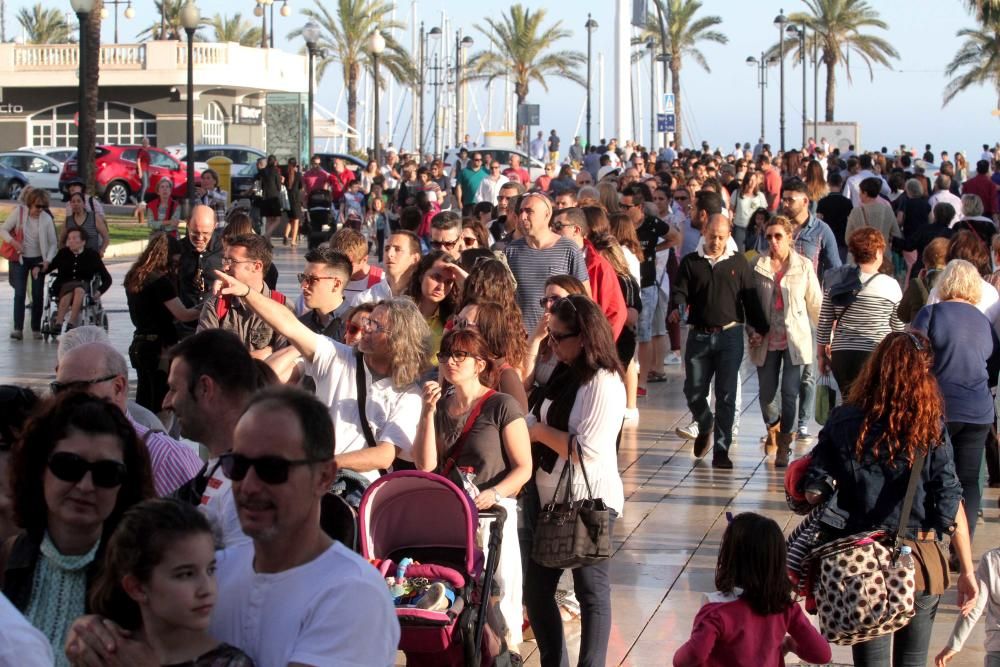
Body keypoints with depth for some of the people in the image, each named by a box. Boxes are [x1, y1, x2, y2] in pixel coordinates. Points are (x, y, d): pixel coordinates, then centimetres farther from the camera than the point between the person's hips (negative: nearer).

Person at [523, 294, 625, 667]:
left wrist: (540, 431, -13)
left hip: (588, 502, -9)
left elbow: (587, 450, -24)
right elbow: (536, 422, 13)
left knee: (591, 592, 6)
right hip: (547, 497, 9)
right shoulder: (563, 375, 9)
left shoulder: (603, 383, -18)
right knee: (535, 590, 14)